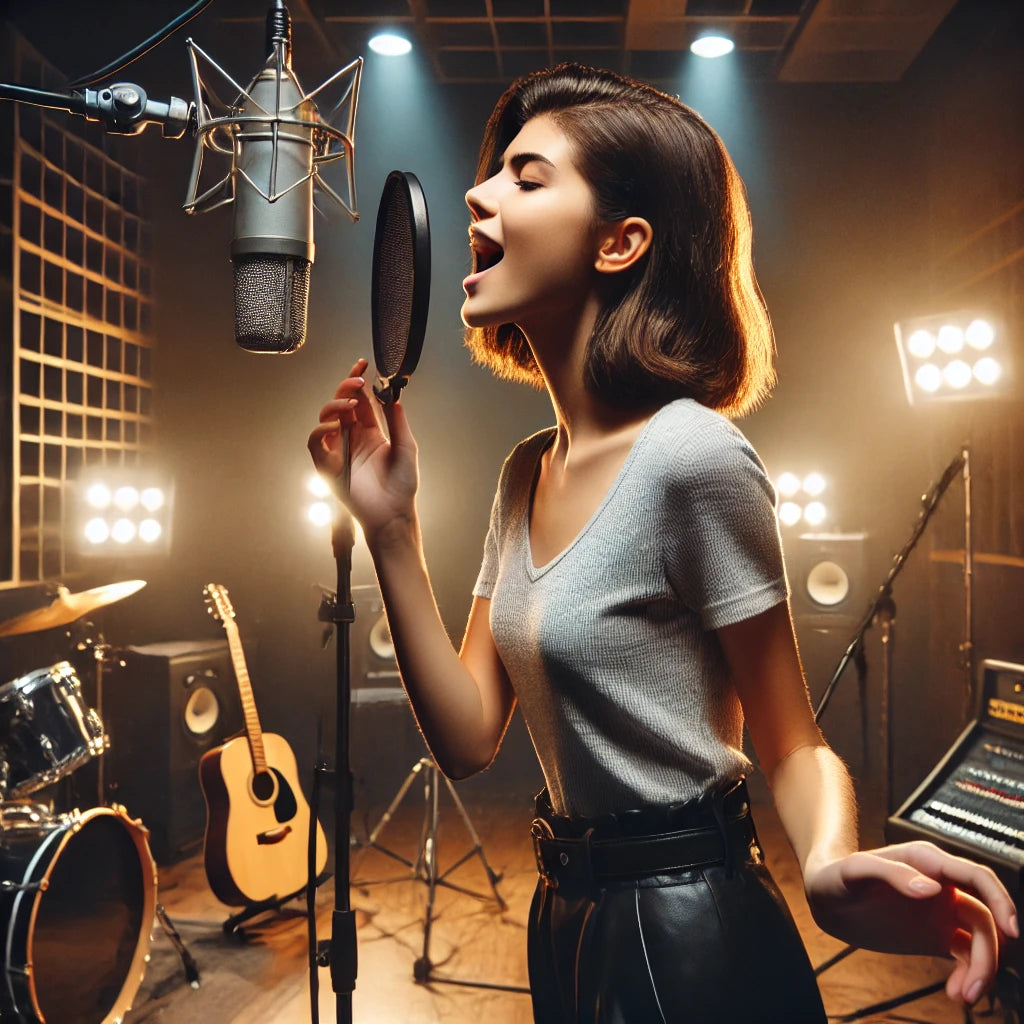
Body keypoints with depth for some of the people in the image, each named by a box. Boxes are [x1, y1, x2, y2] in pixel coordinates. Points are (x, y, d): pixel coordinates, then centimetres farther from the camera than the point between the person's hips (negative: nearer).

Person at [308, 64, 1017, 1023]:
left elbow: (790, 744, -13)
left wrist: (829, 866, -34)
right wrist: (389, 525, -10)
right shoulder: (526, 474, 1)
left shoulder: (691, 455, -21)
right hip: (568, 918, 8)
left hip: (692, 939, -7)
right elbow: (468, 739, -4)